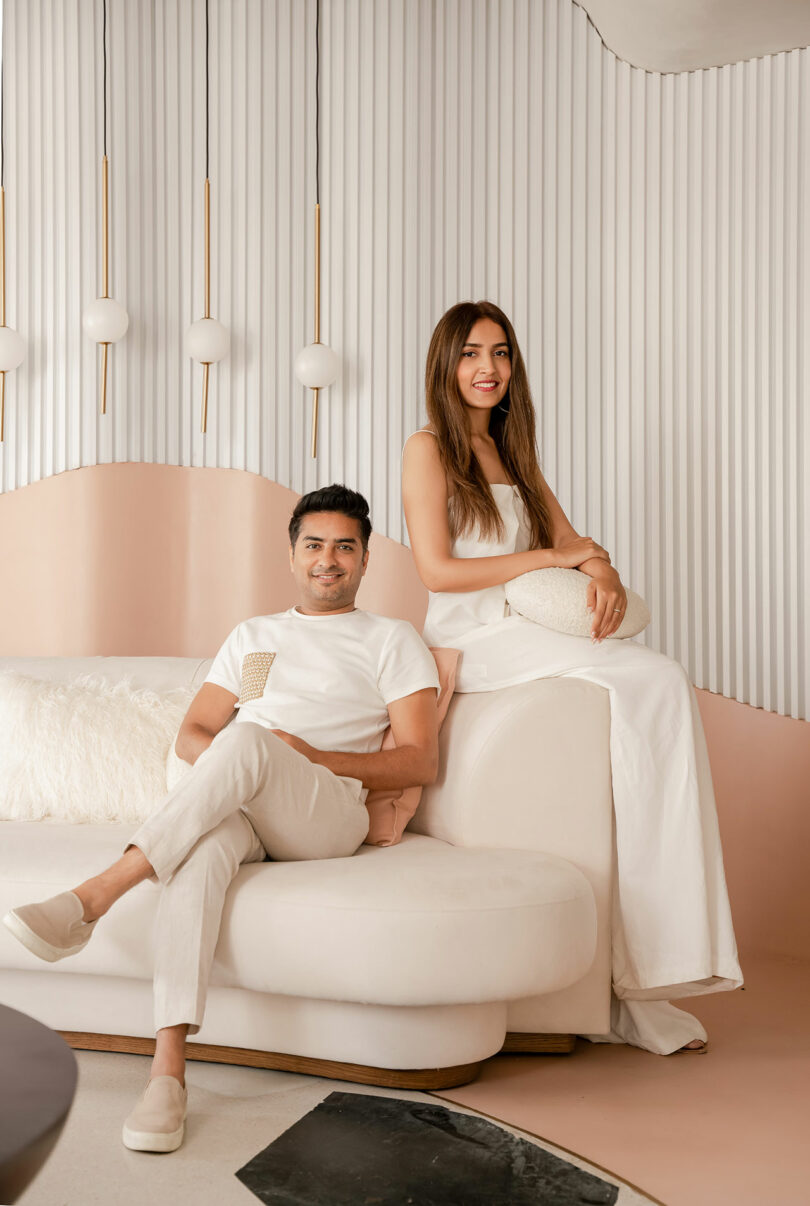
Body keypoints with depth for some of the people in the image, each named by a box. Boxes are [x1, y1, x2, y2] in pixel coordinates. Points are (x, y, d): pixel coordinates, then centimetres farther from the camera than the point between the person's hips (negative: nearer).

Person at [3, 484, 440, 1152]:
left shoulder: (392, 639, 15)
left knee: (248, 737, -36)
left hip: (329, 813, -3)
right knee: (206, 840, -37)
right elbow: (192, 734, 21)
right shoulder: (252, 635, 28)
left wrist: (308, 755, -8)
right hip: (239, 807, 3)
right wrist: (225, 763, -5)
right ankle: (168, 1067, -43)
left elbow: (420, 760, 4)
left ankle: (94, 896, -39)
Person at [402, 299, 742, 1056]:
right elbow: (437, 570, -6)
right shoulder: (428, 449, 4)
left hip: (527, 636, 6)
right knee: (653, 680, -25)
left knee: (666, 687, -21)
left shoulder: (512, 455, 25)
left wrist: (601, 569, -6)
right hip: (472, 641, -6)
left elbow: (568, 538, 17)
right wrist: (551, 559, -5)